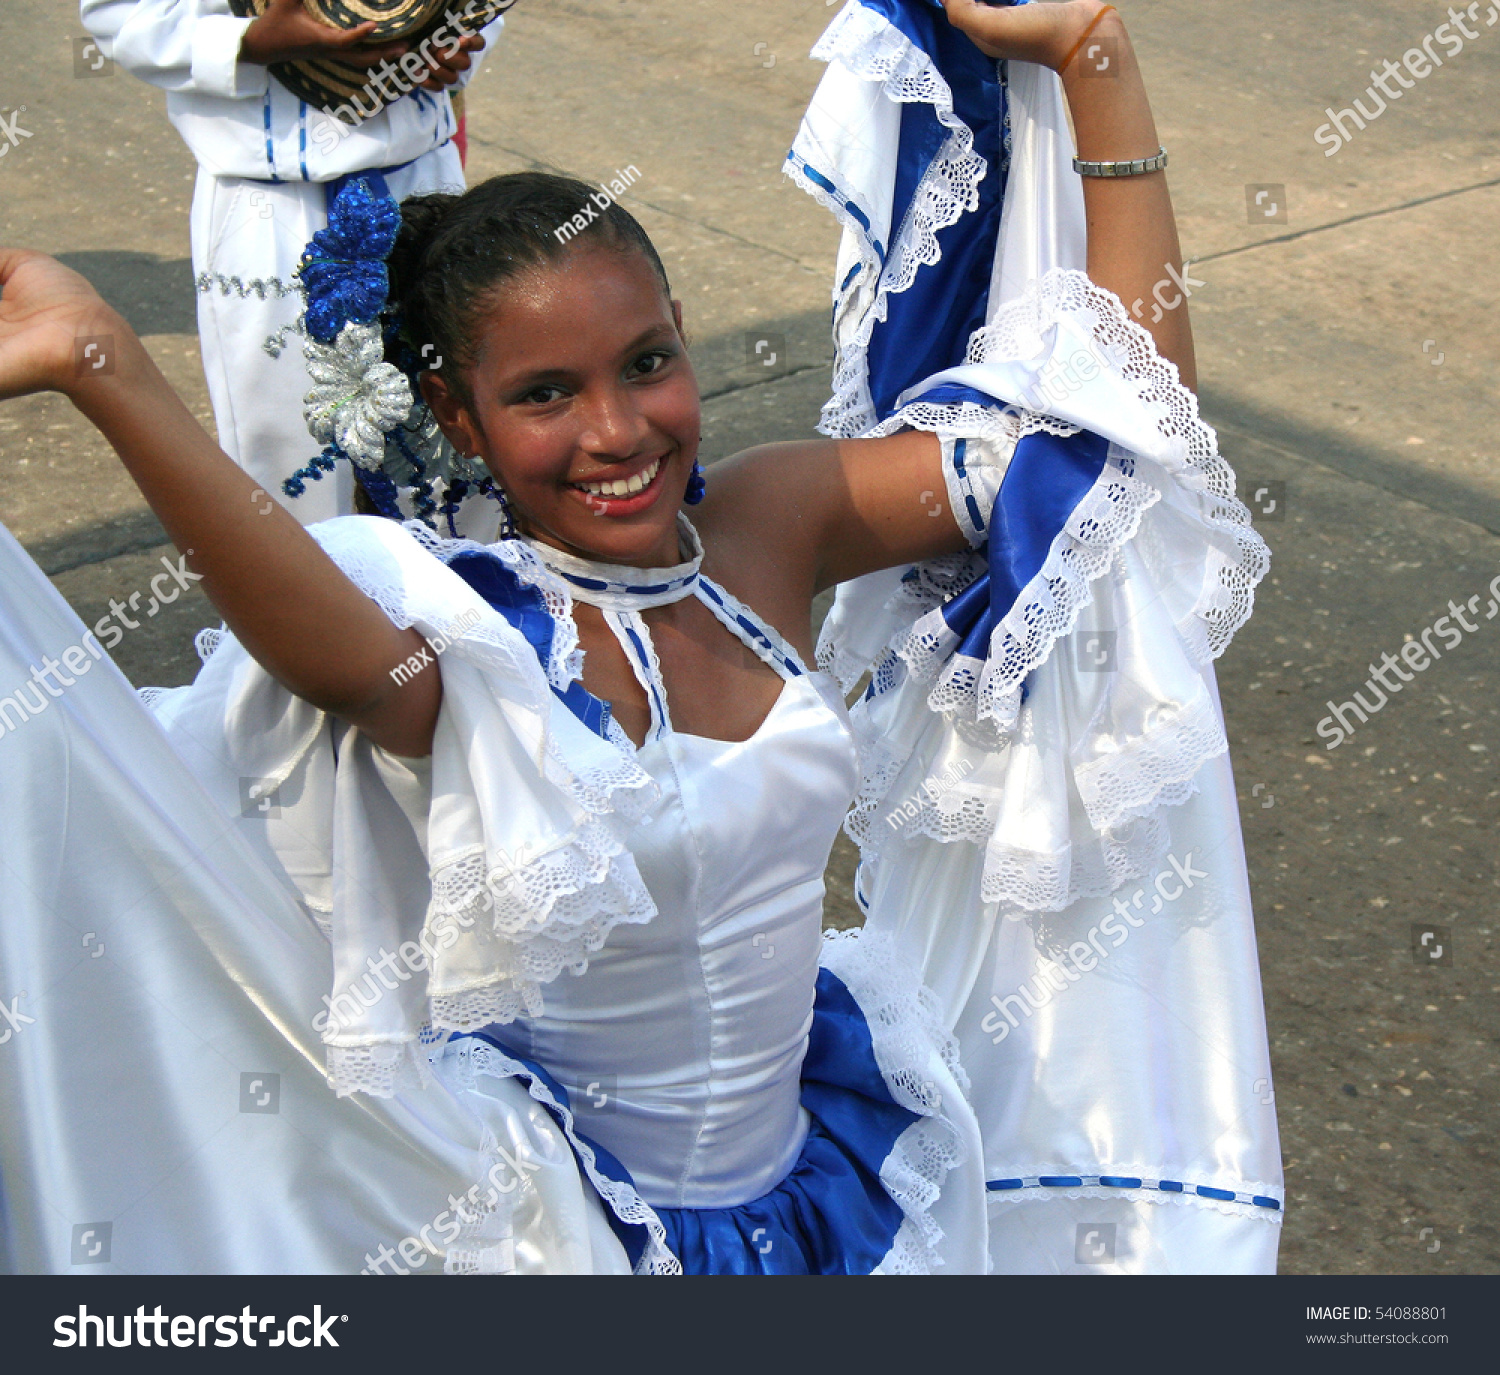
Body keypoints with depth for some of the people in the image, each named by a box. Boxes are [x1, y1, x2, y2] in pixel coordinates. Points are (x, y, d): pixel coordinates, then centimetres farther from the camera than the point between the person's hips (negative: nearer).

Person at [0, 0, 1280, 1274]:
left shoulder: (774, 522, -8)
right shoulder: (461, 625, -22)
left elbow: (1133, 388, -7)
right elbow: (350, 655, -49)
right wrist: (104, 371, -63)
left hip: (820, 1159, 5)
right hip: (556, 1210, -5)